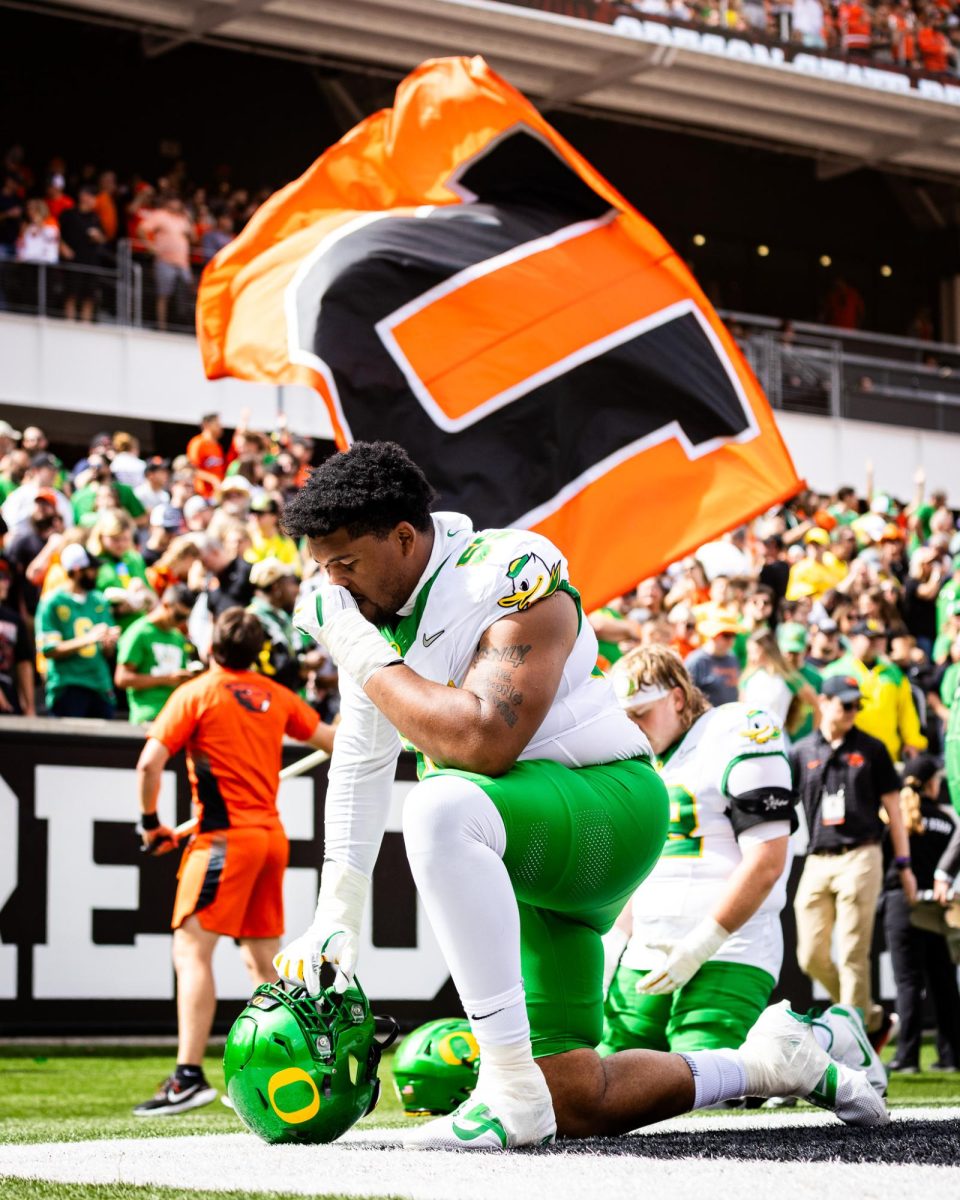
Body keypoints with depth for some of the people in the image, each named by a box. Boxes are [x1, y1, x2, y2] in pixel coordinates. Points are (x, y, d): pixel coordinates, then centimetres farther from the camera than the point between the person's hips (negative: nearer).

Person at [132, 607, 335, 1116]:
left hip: (225, 837, -6)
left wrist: (150, 822, 0)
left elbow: (150, 762, -13)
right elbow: (329, 739, 22)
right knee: (262, 959, 14)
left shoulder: (196, 693, -4)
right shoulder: (275, 696, 11)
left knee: (191, 951, -11)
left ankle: (189, 1077, -22)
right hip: (271, 834, 7)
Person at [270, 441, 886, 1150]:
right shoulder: (361, 606, 4)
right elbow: (362, 763, 11)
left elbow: (484, 741, -34)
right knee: (576, 1105, 7)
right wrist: (336, 919, 7)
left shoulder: (513, 576, -20)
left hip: (608, 809, -9)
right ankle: (770, 1061, 29)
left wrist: (368, 661, -23)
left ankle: (513, 1093, -36)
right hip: (523, 853, 9)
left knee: (441, 807, -39)